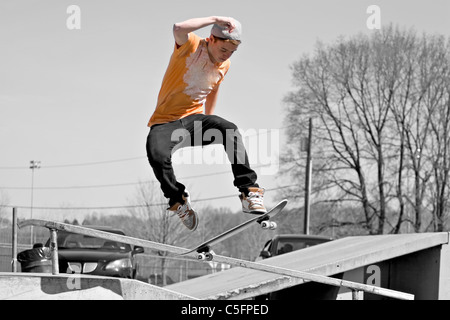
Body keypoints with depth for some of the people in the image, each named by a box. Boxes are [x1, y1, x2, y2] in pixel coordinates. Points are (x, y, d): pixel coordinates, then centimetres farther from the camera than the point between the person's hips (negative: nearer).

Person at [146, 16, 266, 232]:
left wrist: (209, 123, 30)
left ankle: (249, 192, -28)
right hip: (165, 122, -4)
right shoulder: (191, 45, -11)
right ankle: (178, 201, -5)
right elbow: (179, 29, -35)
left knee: (230, 131, -28)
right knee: (158, 157, -34)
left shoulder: (224, 65, 8)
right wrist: (215, 19, -31)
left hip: (194, 118, 4)